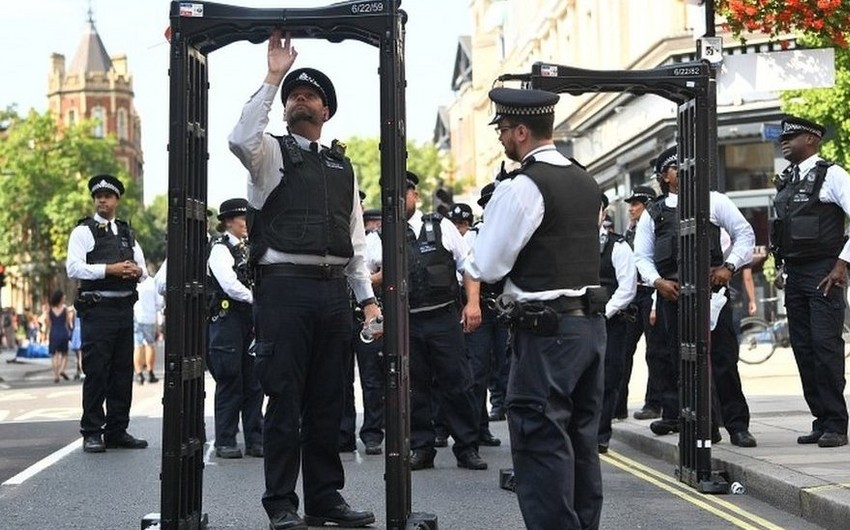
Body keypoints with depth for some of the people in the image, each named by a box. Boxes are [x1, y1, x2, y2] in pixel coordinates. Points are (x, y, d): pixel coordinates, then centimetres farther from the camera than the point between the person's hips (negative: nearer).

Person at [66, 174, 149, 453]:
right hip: (97, 309, -6)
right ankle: (92, 433, 2)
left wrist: (137, 271, -4)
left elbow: (143, 269, 19)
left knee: (123, 371, 8)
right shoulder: (83, 231, 1)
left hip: (124, 308, 6)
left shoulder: (127, 233, 19)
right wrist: (109, 269, -19)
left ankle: (117, 431, 16)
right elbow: (74, 268, -11)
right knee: (96, 371, -5)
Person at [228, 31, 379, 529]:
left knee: (328, 400, 10)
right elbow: (242, 138, -21)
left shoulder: (343, 167, 19)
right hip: (284, 286, -5)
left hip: (334, 290, 5)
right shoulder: (271, 153, 4)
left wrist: (368, 298, 12)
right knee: (285, 399, -2)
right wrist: (273, 77, -15)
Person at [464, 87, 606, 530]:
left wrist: (470, 259, 8)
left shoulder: (521, 187, -13)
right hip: (591, 322, 9)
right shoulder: (586, 182, 12)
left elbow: (486, 267, -12)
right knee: (581, 437, 15)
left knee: (541, 443, -4)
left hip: (546, 330, -9)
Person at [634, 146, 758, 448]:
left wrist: (729, 266, -4)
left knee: (724, 359, -4)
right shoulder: (653, 214, 15)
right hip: (672, 293, 2)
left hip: (711, 287, -2)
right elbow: (642, 255, 14)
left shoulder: (713, 201, 12)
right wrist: (658, 282, -4)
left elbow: (745, 234, 11)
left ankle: (737, 426, 3)